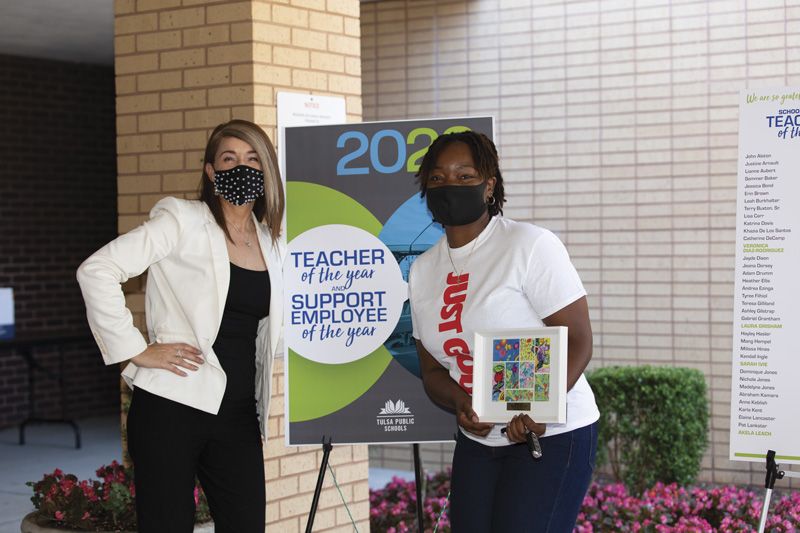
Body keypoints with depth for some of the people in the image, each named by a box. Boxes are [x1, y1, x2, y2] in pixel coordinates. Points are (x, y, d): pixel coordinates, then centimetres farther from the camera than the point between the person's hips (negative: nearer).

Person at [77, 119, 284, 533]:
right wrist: (135, 350, -13)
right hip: (172, 406, -5)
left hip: (238, 415, 5)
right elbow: (97, 270, -11)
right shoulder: (182, 221, -4)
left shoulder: (271, 242, 13)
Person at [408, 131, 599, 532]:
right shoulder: (422, 271, 6)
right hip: (477, 440, 6)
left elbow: (579, 341, -15)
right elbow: (432, 370, 10)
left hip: (552, 435, -6)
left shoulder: (531, 246, -13)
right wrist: (460, 403, -12)